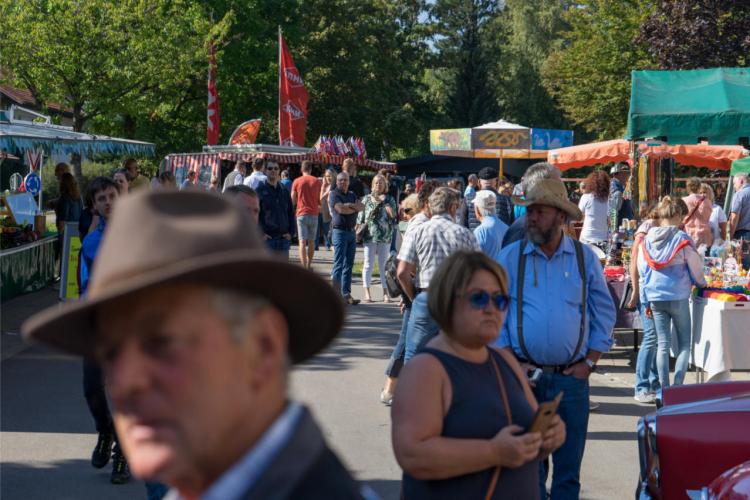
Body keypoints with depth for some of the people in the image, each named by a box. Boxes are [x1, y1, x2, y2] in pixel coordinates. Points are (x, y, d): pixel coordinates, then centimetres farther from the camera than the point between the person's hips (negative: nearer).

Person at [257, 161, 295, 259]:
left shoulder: (284, 192, 14)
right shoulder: (260, 191, 0)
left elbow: (291, 214, 16)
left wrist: (291, 232, 4)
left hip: (283, 238, 4)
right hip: (266, 239, -4)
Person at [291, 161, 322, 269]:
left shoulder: (297, 181, -3)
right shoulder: (317, 181, 3)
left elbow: (293, 200, 3)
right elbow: (320, 200, 7)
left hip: (301, 214, -2)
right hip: (314, 214, 2)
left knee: (302, 241, -5)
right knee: (311, 241, 13)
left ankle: (304, 267, -14)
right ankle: (309, 266, 21)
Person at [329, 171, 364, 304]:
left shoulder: (352, 195, 18)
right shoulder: (334, 194, -3)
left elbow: (362, 207, 5)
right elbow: (340, 209, -18)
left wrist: (350, 205, -12)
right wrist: (355, 209, -2)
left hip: (351, 232, 7)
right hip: (339, 231, -7)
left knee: (349, 264, 7)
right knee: (339, 264, -9)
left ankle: (346, 294, 11)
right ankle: (335, 294, -9)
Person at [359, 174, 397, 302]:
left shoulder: (389, 199, 8)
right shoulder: (367, 198, 7)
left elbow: (393, 216, 1)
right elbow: (361, 215, 8)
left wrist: (384, 203, -10)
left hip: (385, 236, 1)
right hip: (370, 234, -1)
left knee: (384, 264, 6)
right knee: (368, 264, 0)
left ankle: (385, 293, 10)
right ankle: (367, 293, 4)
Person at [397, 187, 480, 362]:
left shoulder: (417, 233, -1)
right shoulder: (465, 234, 1)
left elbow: (403, 272, -5)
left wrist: (414, 297, 9)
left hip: (425, 298, -1)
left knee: (414, 359, 6)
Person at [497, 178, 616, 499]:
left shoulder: (585, 258, 3)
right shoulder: (510, 258, 0)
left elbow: (604, 312, 8)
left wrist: (590, 362, 0)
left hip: (572, 377, 1)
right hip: (525, 376, -1)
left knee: (569, 467, 7)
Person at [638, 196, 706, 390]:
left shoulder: (647, 240, 4)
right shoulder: (682, 239, -9)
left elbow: (642, 272, 8)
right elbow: (696, 268, 0)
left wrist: (646, 301, 14)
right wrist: (702, 283, 22)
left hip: (655, 298, 4)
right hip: (678, 297, -4)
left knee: (662, 344, 7)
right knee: (684, 343, 6)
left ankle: (664, 389, 6)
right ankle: (678, 386, -4)